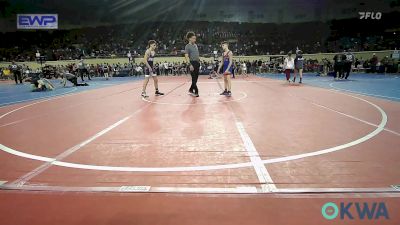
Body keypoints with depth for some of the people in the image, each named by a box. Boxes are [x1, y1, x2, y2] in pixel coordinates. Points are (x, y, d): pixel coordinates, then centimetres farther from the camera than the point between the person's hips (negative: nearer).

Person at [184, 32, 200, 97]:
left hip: (197, 63, 8)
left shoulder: (195, 45, 16)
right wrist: (190, 64, -23)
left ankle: (191, 90, 24)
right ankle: (196, 92, 1)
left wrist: (199, 62, 18)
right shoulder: (187, 46, -7)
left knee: (196, 78, 11)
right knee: (194, 78, -4)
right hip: (192, 63, -8)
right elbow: (186, 56, -14)